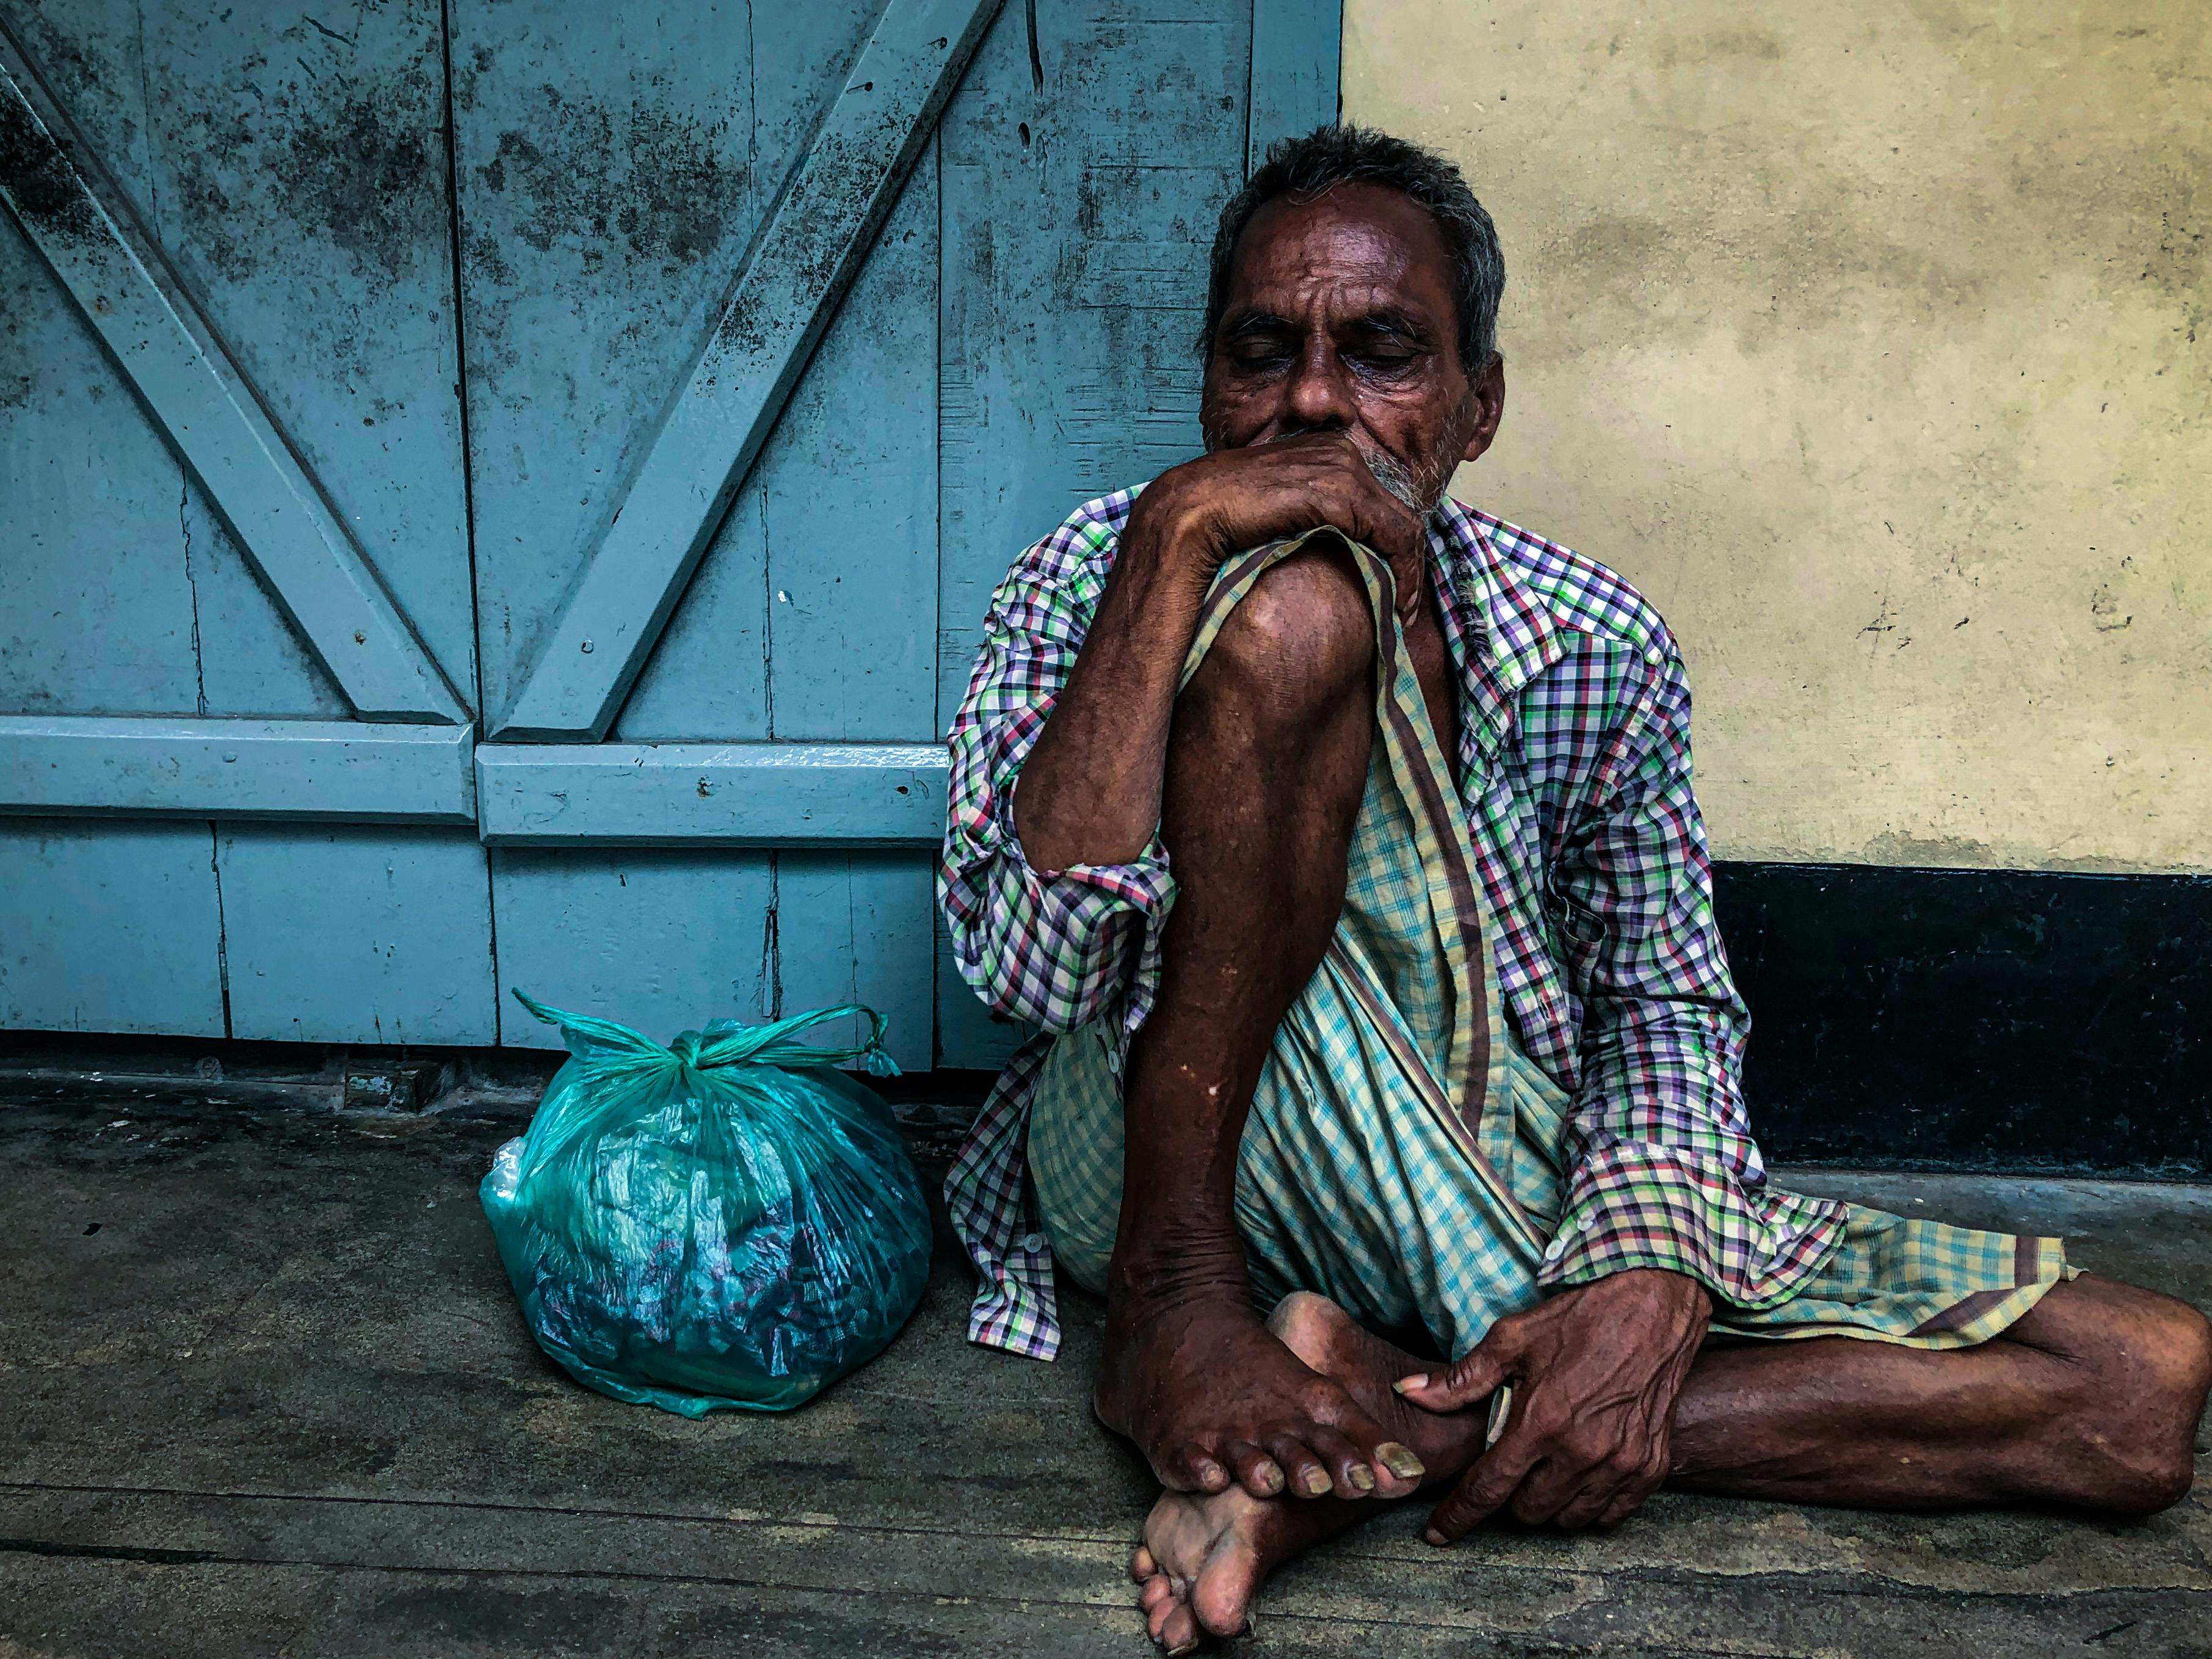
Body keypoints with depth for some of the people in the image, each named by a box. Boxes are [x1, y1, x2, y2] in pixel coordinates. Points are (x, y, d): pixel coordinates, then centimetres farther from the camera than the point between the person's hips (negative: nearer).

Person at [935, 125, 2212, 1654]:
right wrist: (1178, 538, -26)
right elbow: (1032, 964, -22)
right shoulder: (1097, 581, -7)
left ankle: (1409, 1430, -18)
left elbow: (1668, 1006, 7)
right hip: (1174, 1175, -3)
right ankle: (1177, 1313, -17)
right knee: (1290, 610, -26)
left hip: (1523, 1215, 4)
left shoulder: (1596, 653, -1)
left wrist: (1647, 1276, -14)